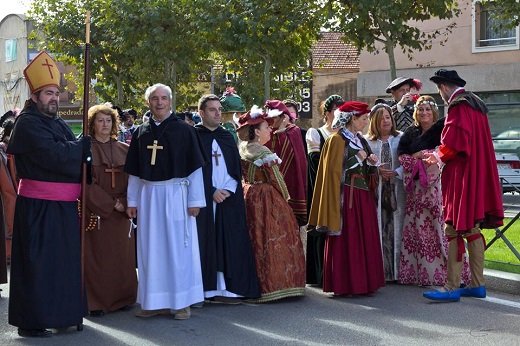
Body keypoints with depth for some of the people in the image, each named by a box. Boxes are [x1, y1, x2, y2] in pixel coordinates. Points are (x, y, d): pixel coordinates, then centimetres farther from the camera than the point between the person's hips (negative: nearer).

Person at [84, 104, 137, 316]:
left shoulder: (124, 150, 10)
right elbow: (87, 182, -8)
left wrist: (124, 202, -10)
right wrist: (109, 204, -13)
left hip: (122, 212, 4)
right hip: (95, 211, -4)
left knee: (122, 256, 5)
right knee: (97, 256, -3)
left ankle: (122, 298, 14)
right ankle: (96, 302, 3)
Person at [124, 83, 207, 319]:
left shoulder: (184, 130, -1)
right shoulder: (141, 133, 9)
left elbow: (195, 167, -3)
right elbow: (134, 171, 13)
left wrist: (195, 200, -7)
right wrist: (132, 200, 9)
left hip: (175, 195, -3)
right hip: (148, 196, 4)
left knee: (178, 247, 0)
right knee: (151, 248, 5)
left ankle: (182, 302, 9)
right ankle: (155, 302, 13)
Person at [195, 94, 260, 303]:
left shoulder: (227, 137, 14)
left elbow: (237, 169, 11)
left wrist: (228, 190, -6)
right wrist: (211, 191, -12)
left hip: (228, 199, 4)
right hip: (203, 199, -4)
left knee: (228, 244, 0)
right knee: (204, 244, -4)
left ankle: (225, 288, 3)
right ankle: (203, 289, 0)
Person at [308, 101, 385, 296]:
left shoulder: (361, 141, 17)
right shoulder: (337, 140, -6)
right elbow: (335, 170, -13)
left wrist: (370, 163, 0)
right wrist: (358, 159, -11)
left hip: (363, 196, 8)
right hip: (347, 195, -8)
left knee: (365, 240, 6)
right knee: (346, 241, -6)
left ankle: (364, 283, 12)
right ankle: (343, 285, -1)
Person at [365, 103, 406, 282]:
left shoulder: (401, 138, 8)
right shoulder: (367, 141, 9)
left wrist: (396, 172, -15)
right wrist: (377, 169, -14)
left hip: (396, 191, 0)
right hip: (376, 190, 0)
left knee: (396, 229, -1)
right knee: (378, 230, -1)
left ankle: (397, 270, 6)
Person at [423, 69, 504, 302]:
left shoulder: (458, 106, -12)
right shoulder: (476, 104, 17)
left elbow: (454, 143, -19)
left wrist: (439, 156, -1)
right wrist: (441, 154, 19)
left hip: (461, 176, -10)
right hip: (478, 175, 10)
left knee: (453, 230, -8)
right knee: (472, 230, 12)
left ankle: (452, 287, -8)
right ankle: (477, 285, 14)